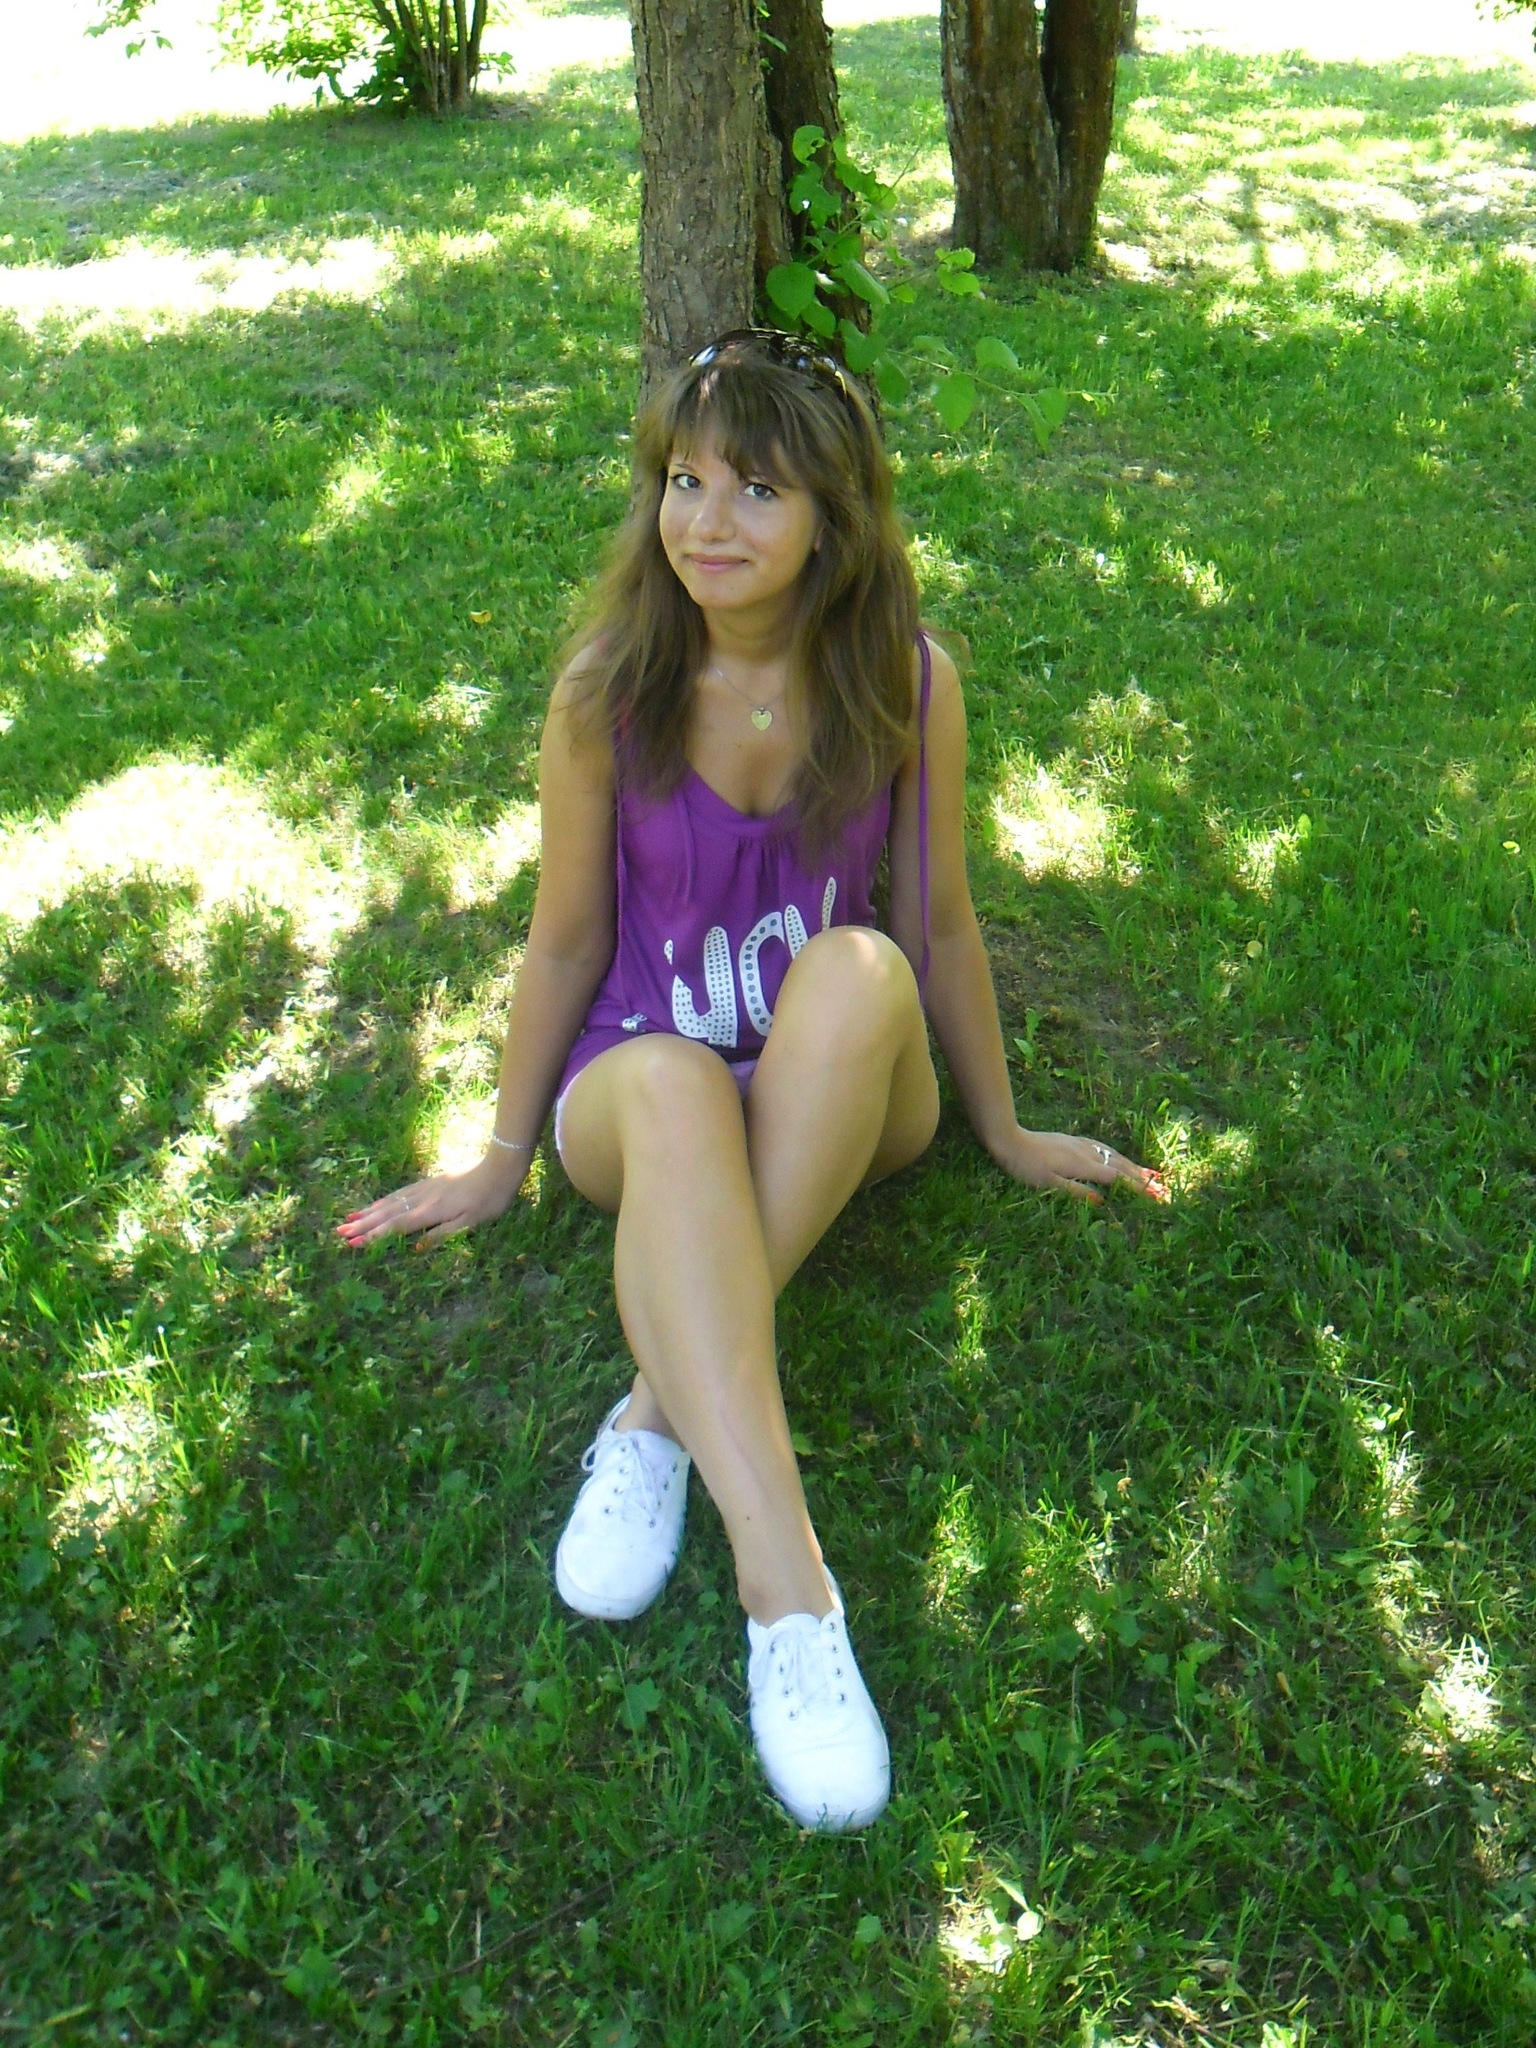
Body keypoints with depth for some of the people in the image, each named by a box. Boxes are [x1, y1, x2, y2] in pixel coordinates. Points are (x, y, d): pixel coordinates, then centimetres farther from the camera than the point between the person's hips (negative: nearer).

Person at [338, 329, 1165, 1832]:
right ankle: (785, 1583, -46)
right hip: (642, 1094, -1)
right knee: (670, 1082, -39)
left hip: (839, 1098, 1)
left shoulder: (907, 687, -8)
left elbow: (939, 921, 2)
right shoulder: (608, 691, -10)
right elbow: (567, 939, -1)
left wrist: (1001, 1130, 11)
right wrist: (504, 1160, 6)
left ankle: (658, 1417, -32)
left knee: (856, 970, -35)